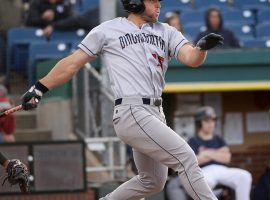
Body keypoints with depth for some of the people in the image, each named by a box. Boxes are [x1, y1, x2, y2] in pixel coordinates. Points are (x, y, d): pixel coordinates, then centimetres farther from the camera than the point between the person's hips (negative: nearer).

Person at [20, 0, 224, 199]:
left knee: (152, 182, 14)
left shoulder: (167, 32, 17)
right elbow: (72, 63, 9)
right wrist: (39, 89, 5)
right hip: (131, 113, -7)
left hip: (156, 114, 7)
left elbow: (191, 59, 1)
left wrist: (202, 47, -21)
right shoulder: (108, 30, 5)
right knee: (186, 157, -16)